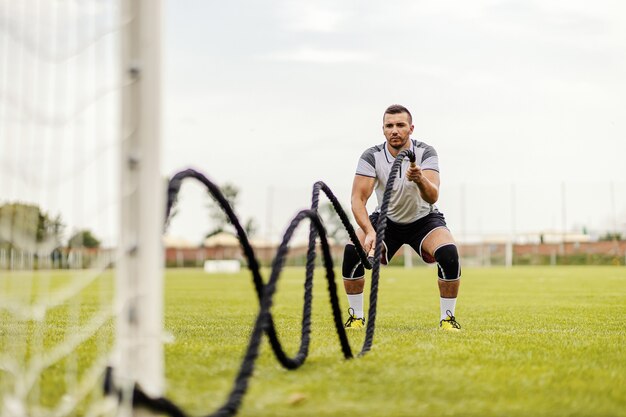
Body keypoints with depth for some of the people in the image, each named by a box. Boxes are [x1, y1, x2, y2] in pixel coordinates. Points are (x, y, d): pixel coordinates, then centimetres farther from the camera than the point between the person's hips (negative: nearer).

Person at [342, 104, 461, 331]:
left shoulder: (426, 153, -21)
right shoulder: (371, 156, -19)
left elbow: (433, 197, -33)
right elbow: (358, 198, -26)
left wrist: (420, 179, -55)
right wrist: (369, 232, -42)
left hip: (424, 219, -1)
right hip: (385, 219, 1)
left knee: (449, 253, -30)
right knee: (352, 251, -25)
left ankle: (447, 317, -11)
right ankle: (356, 316, -6)